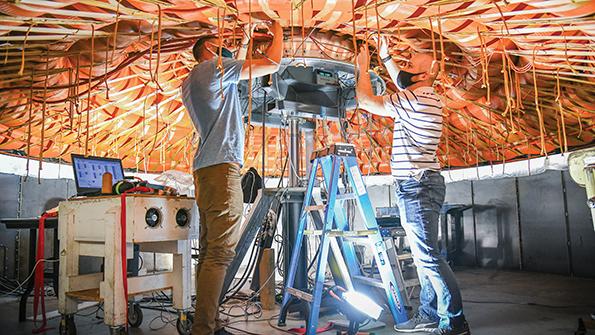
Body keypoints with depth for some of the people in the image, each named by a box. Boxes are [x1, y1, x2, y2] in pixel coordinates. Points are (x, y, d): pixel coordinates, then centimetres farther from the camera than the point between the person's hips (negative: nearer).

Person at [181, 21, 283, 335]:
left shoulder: (189, 82, 26)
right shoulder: (215, 66, 2)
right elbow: (272, 64, 2)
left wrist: (235, 57, 39)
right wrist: (278, 33, 20)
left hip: (205, 168, 10)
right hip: (222, 165, -9)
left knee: (210, 251, 6)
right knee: (220, 252, -12)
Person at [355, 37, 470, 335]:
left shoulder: (415, 99, -13)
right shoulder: (424, 97, 17)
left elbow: (365, 101, -10)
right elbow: (402, 84, 38)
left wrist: (363, 68, 5)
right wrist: (385, 58, 36)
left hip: (417, 186, -10)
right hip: (420, 184, 10)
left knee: (428, 256, -8)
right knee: (424, 255, 12)